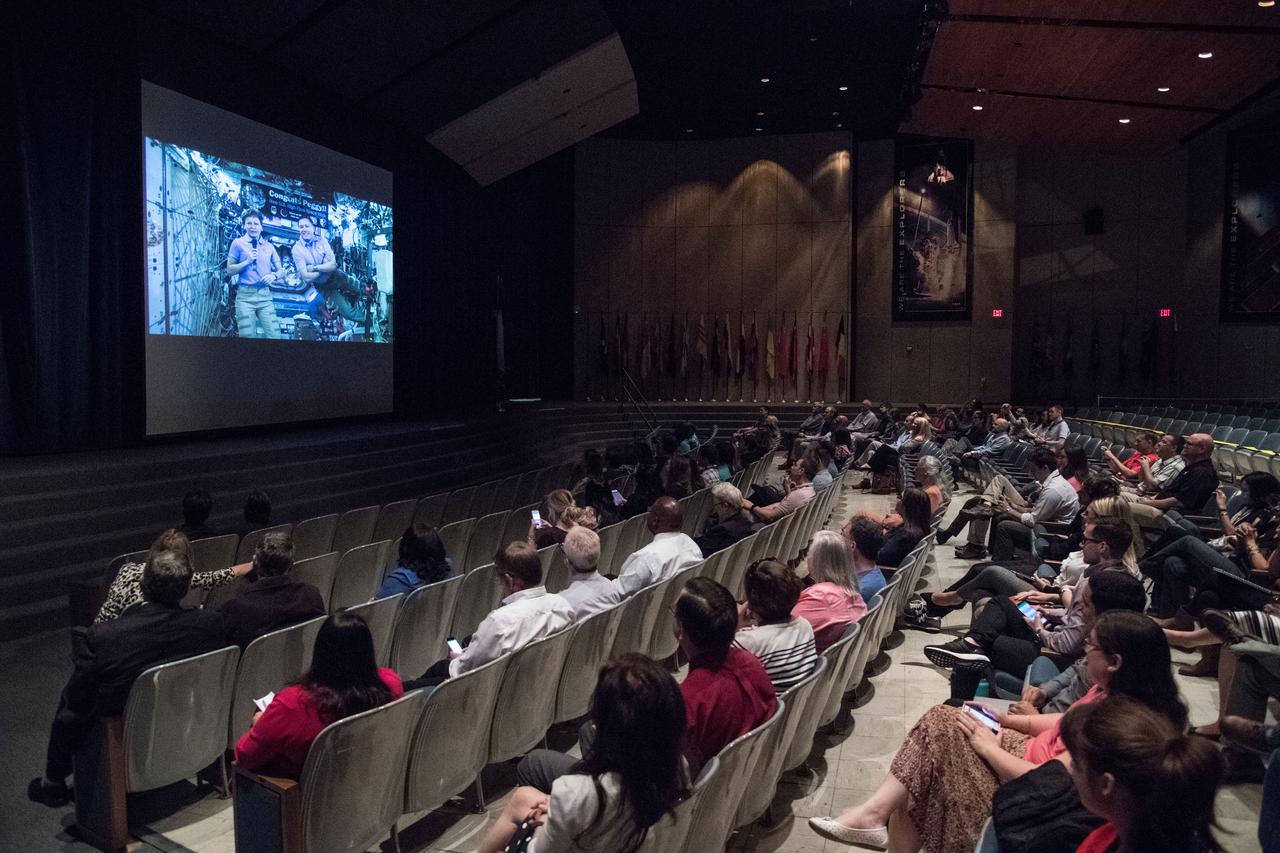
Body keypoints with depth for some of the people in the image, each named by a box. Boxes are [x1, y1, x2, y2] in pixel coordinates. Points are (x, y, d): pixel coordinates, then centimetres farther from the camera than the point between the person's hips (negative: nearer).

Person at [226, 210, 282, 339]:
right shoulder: (238, 243, 6)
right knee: (247, 336, -4)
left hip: (265, 295, 2)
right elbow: (229, 270, 4)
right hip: (245, 295, -2)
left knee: (274, 335, -9)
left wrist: (274, 275, -5)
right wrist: (247, 261, -10)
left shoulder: (269, 246, 15)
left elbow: (280, 270, 17)